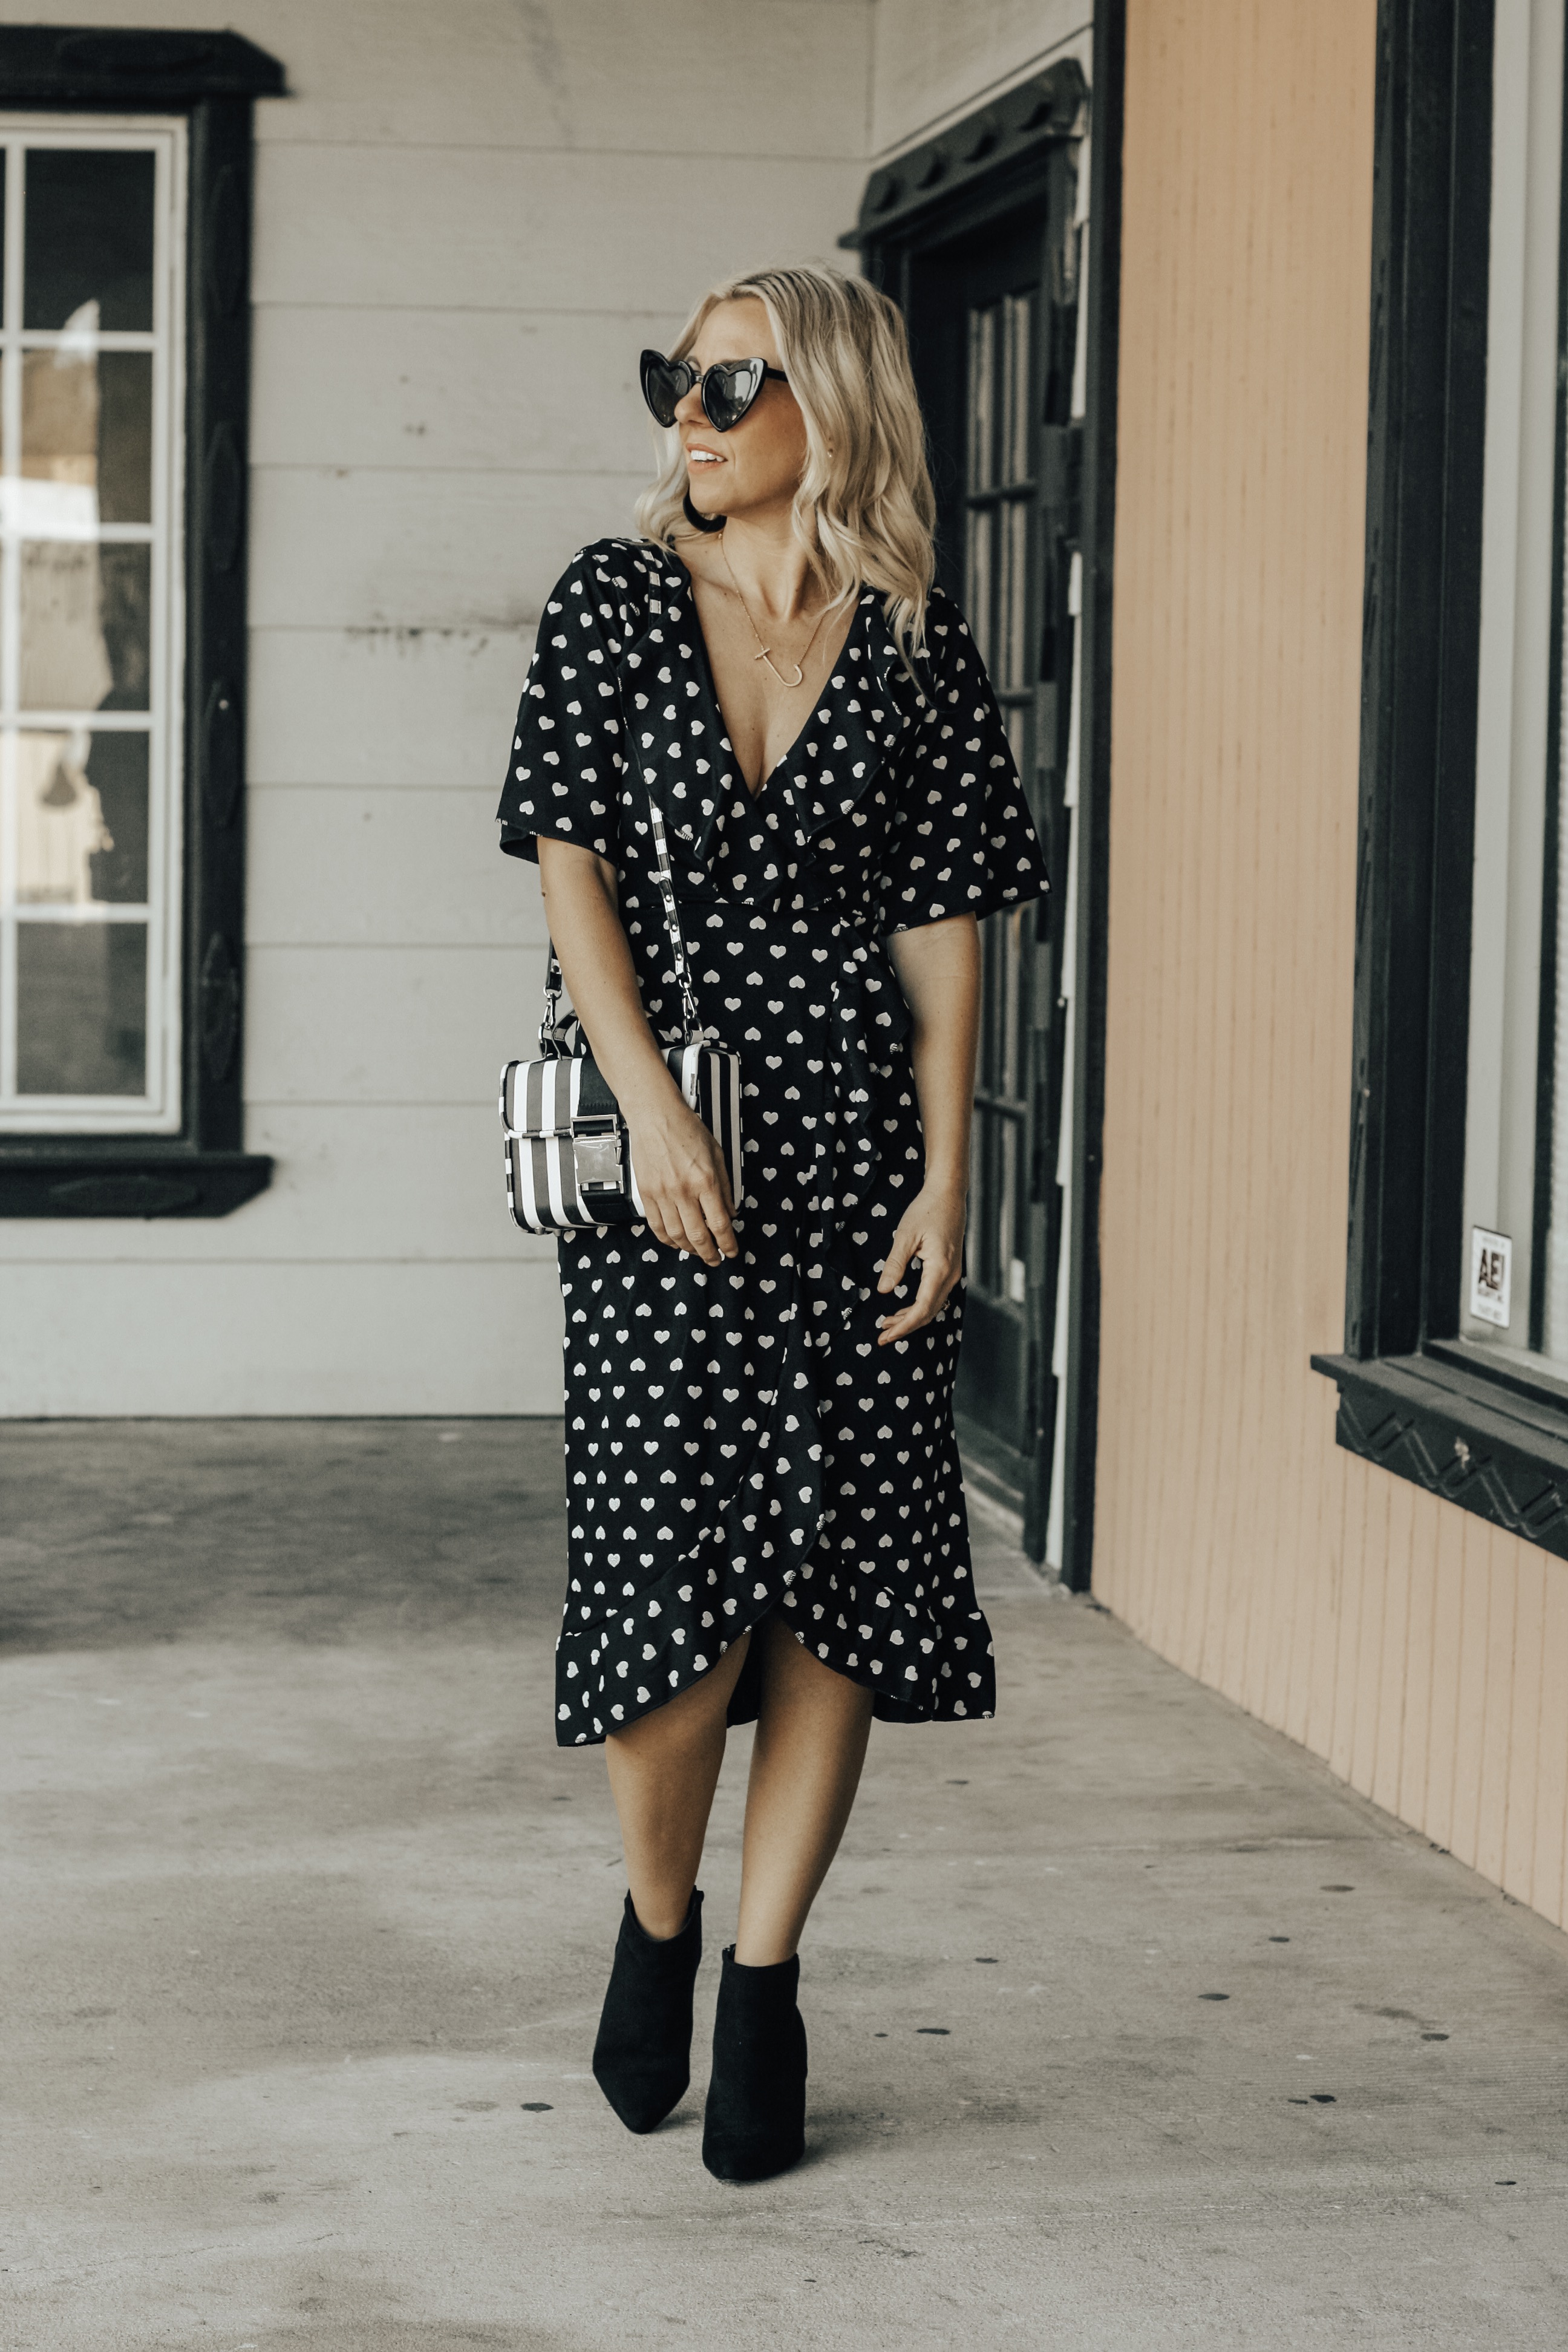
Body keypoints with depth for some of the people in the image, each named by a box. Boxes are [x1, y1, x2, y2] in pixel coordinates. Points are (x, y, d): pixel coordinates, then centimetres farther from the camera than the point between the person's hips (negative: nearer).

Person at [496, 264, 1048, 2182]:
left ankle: (762, 1985, 13)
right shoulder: (616, 600, 4)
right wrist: (650, 1111, -11)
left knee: (837, 1581, 0)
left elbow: (942, 927, 3)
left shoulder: (916, 651, 4)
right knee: (676, 1567, -7)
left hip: (853, 1147, 1)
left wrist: (945, 1178, -4)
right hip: (661, 1155, -1)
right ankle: (654, 1920, 20)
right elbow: (570, 861, -1)